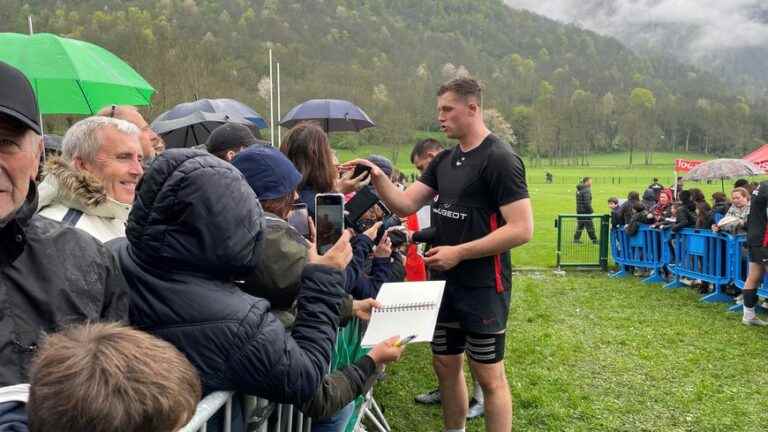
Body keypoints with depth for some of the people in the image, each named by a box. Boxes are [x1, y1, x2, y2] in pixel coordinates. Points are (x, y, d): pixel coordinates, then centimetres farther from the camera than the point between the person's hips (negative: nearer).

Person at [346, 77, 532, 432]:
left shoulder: (500, 159, -15)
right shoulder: (444, 160, 10)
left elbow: (522, 229, -21)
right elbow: (405, 204, 6)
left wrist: (458, 253, -21)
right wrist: (378, 179, -12)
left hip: (482, 287, -8)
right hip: (445, 282, 8)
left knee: (489, 376, 3)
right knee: (445, 365, 17)